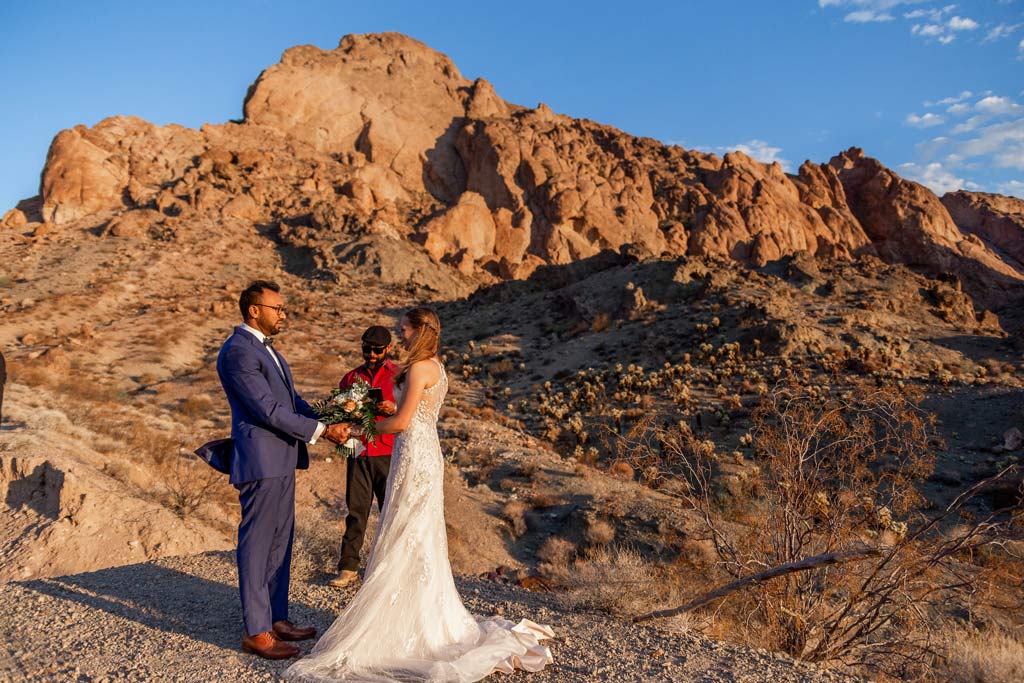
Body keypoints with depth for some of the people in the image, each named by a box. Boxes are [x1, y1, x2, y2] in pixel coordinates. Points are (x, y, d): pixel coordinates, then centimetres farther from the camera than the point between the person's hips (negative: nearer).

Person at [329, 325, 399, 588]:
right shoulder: (351, 377, 14)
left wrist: (393, 409, -17)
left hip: (388, 455, -2)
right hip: (358, 454, 2)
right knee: (356, 511, 3)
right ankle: (348, 568, 9)